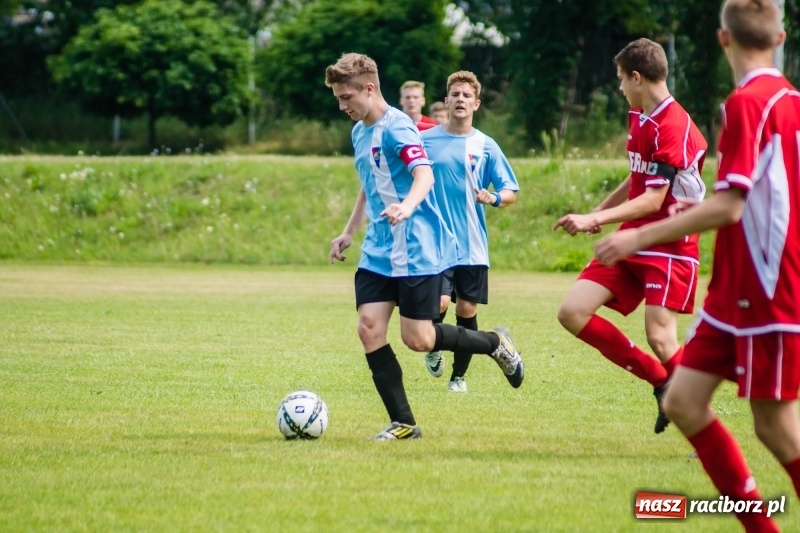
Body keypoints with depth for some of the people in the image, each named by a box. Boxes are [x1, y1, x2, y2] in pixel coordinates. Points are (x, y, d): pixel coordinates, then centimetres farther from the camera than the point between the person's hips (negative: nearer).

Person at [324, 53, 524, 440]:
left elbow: (424, 176, -29)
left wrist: (406, 207, -48)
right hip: (378, 251, 8)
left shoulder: (396, 128, -14)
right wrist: (349, 232, 28)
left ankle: (495, 343, 19)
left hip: (416, 249, -8)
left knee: (418, 339, -7)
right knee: (369, 327, -6)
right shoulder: (359, 132, 14)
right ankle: (403, 423, 0)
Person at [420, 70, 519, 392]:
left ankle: (459, 375, 20)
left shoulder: (486, 146, 4)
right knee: (439, 303, -17)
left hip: (472, 245, 2)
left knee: (467, 310, 3)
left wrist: (494, 198, -16)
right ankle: (433, 348, 15)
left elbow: (511, 193, 5)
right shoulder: (425, 141, 2)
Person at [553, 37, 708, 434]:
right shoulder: (638, 119, 11)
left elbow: (653, 199, -22)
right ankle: (660, 380, 8)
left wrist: (595, 220, -25)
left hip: (670, 248, -9)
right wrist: (600, 211, 26)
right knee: (572, 313, -4)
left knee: (659, 337, -19)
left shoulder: (674, 127, -18)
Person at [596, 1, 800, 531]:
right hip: (735, 293, 9)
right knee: (683, 401, 6)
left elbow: (728, 206, -22)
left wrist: (641, 236, -17)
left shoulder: (747, 102, -16)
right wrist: (704, 211, 32)